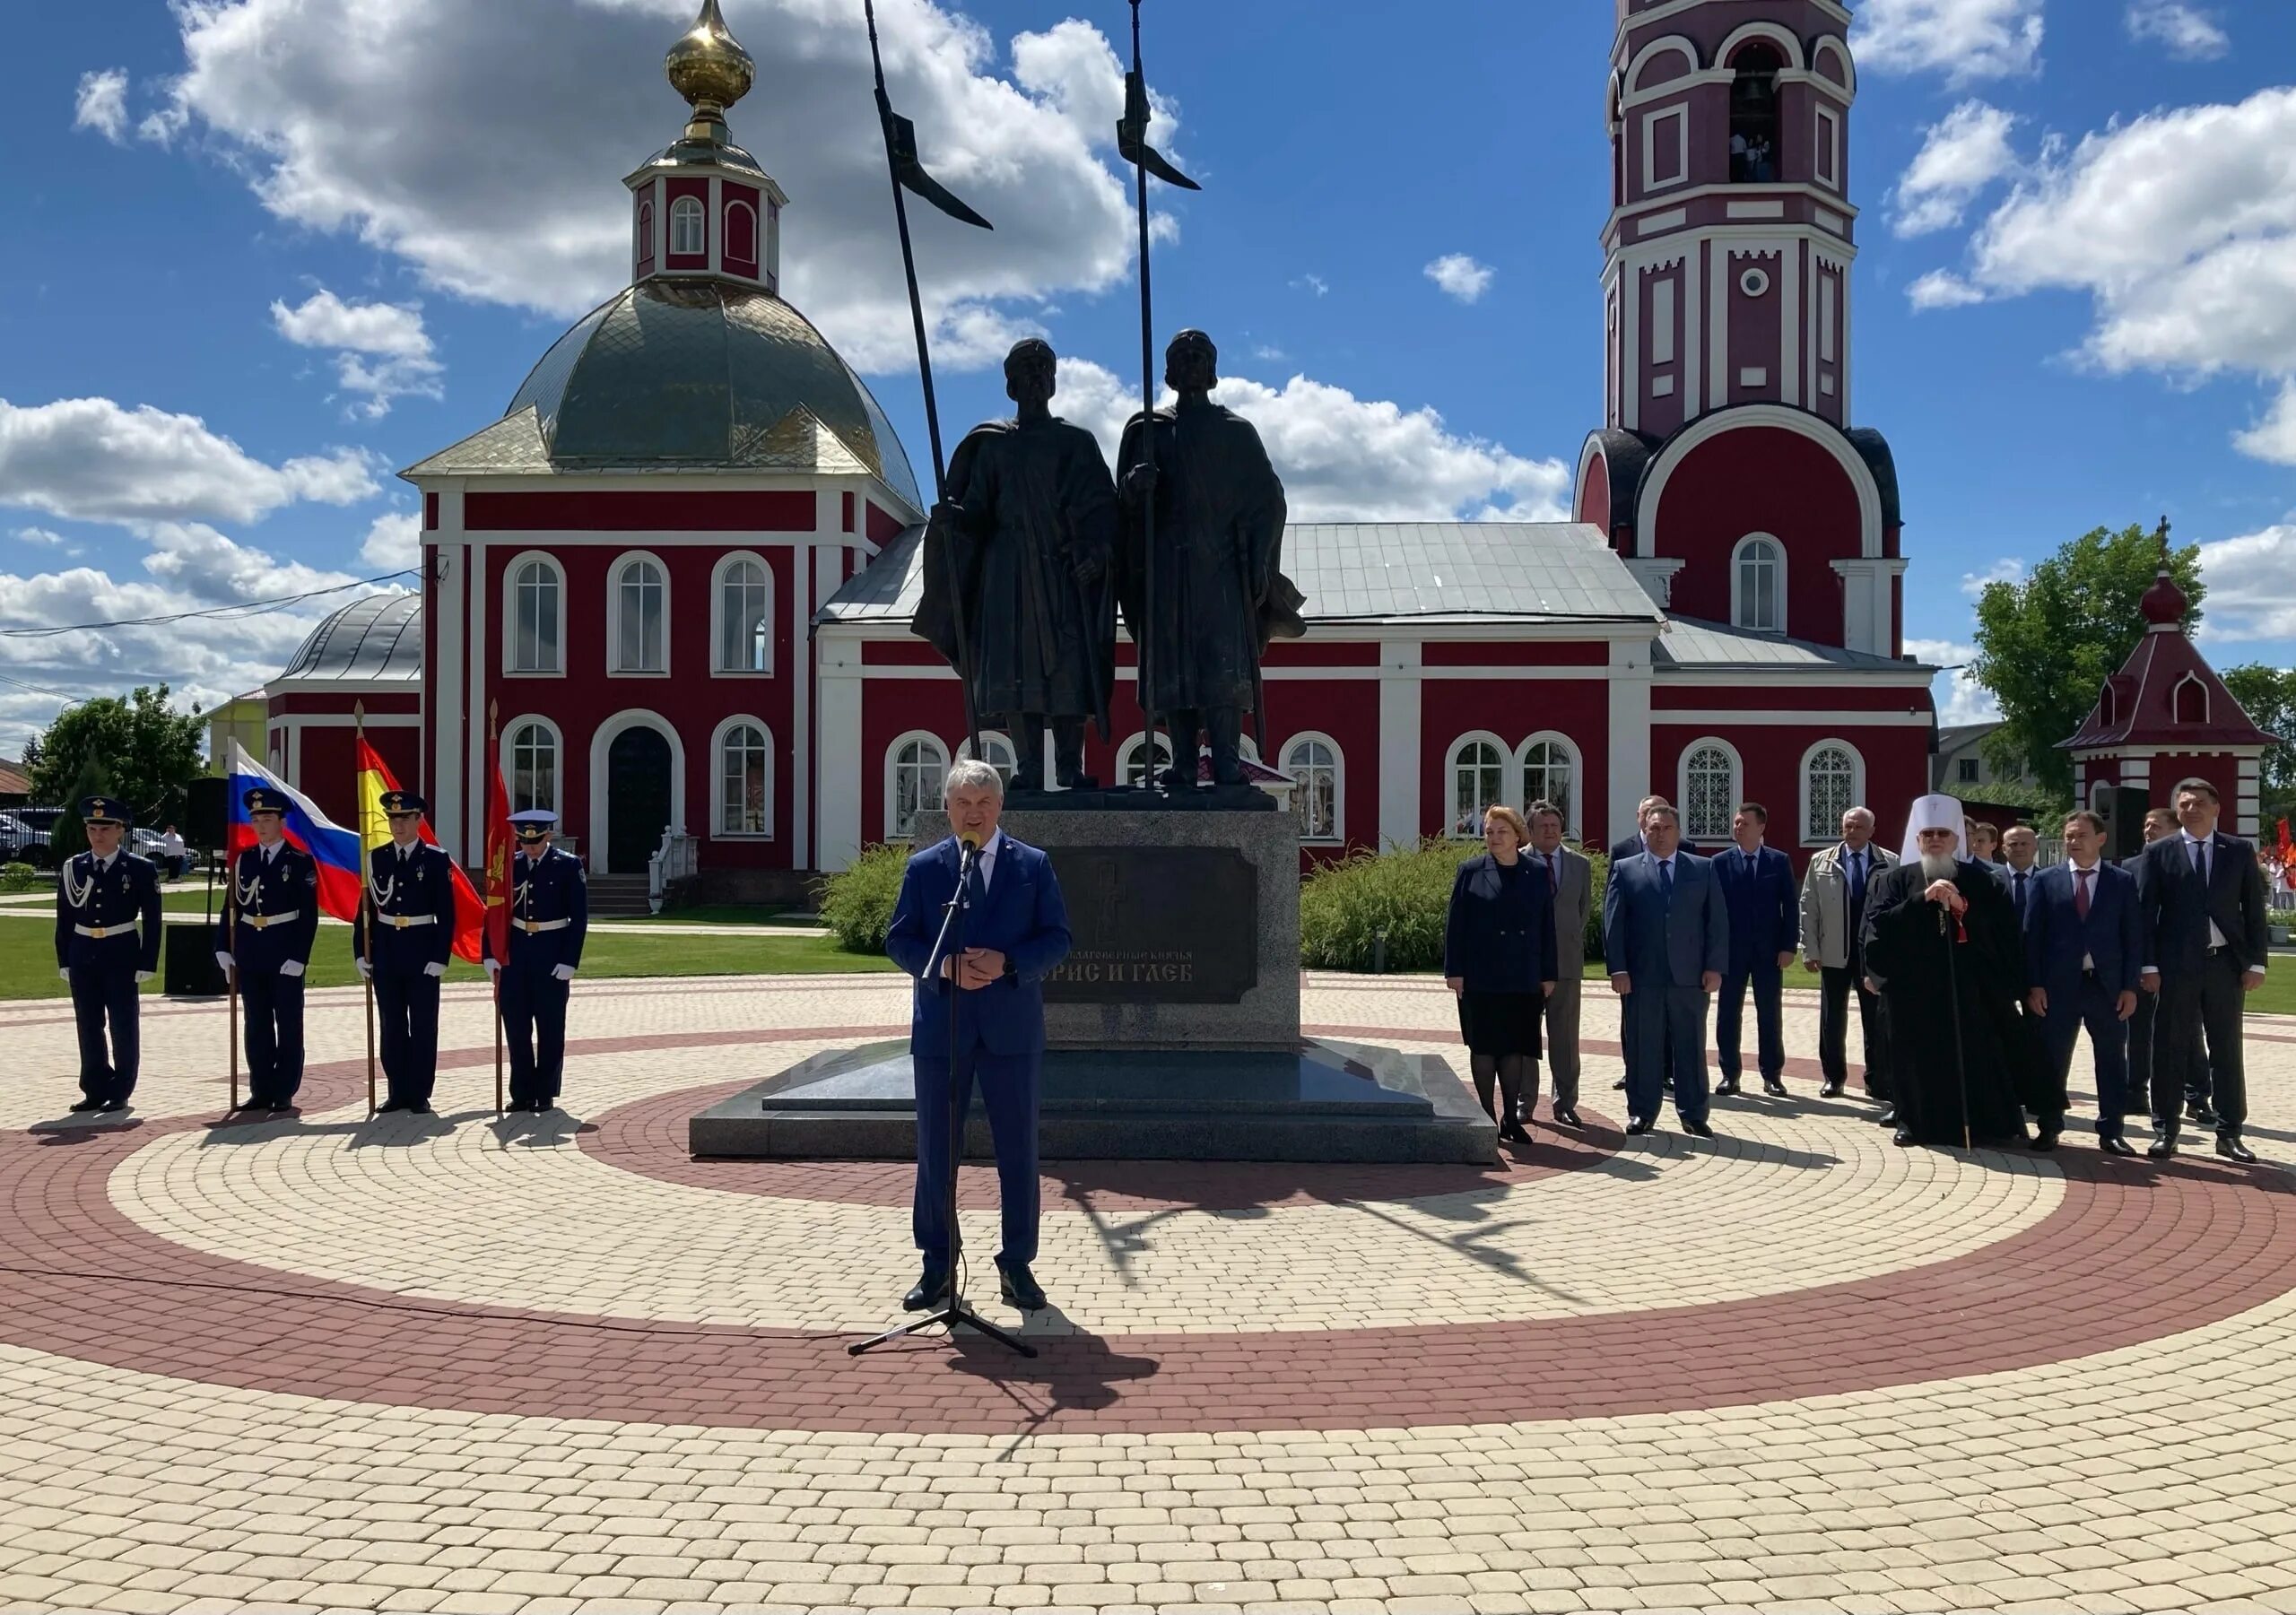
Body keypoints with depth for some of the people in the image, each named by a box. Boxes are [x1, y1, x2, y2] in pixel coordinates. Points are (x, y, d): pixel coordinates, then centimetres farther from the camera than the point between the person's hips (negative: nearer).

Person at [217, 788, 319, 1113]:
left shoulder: (301, 862, -5)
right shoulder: (244, 860, 8)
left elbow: (309, 915, -7)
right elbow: (231, 907, 10)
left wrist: (298, 957, -14)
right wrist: (224, 949, 2)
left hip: (285, 955, -4)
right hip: (250, 954, 4)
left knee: (288, 1025, 3)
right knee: (257, 1026, 9)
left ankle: (284, 1093, 9)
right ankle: (261, 1091, 16)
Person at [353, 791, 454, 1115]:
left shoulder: (436, 859, -4)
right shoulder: (376, 858, 6)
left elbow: (446, 913, -5)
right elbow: (366, 908, 7)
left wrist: (440, 957, -11)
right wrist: (361, 952, 1)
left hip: (422, 952, -3)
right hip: (385, 952, 3)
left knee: (423, 1025, 1)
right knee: (392, 1025, 8)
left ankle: (420, 1095, 8)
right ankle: (398, 1092, 16)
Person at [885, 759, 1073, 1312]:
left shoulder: (1034, 865, 4)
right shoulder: (923, 868, 6)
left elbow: (1058, 938, 0)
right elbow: (898, 940, 2)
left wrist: (1006, 962, -17)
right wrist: (944, 966, -16)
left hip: (1011, 1028, 0)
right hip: (940, 1029, 1)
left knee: (1018, 1152, 5)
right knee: (935, 1152, 7)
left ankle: (1017, 1265, 17)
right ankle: (936, 1266, 19)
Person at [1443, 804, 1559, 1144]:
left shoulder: (1538, 874, 6)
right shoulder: (1470, 872, 1)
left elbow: (1547, 927, 8)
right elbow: (1455, 924, -1)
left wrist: (1548, 975, 5)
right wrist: (1454, 971, -6)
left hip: (1523, 979, 2)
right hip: (1480, 978, -2)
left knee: (1516, 1048, 6)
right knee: (1483, 1048, 4)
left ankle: (1511, 1118, 15)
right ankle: (1486, 1115, 13)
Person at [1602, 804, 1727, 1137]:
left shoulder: (1703, 870, 10)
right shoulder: (1624, 870, 7)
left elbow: (1717, 920, 6)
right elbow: (1612, 923, 1)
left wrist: (1714, 967, -4)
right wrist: (1617, 969, -7)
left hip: (1690, 976, 1)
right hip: (1641, 976, -1)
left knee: (1691, 1048, 6)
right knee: (1641, 1048, 4)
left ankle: (1694, 1115, 14)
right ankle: (1642, 1113, 14)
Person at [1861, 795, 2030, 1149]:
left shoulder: (1982, 882, 9)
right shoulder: (1894, 880, 7)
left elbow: (2005, 931, 0)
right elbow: (1879, 925, -7)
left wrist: (1963, 908, -12)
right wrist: (1922, 899, -16)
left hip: (1970, 990, 0)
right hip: (1914, 990, 0)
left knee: (1975, 1059, -1)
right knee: (1921, 1061, 2)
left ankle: (1981, 1125, 7)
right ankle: (1919, 1123, 11)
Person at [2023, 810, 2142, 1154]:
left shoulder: (2123, 881, 6)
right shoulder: (2047, 880, 5)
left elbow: (2133, 937, 3)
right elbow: (2032, 935, 2)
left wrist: (2130, 987, -4)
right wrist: (2035, 985, -5)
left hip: (2107, 984, 0)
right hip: (2058, 985, 0)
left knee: (2112, 1059, 6)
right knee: (2053, 1058, 3)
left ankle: (2111, 1132, 14)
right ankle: (2049, 1128, 13)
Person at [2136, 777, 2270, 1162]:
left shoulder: (2240, 852, 6)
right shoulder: (2158, 853, 2)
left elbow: (2254, 910, 6)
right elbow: (2145, 912, -1)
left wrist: (2256, 962, -1)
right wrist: (2149, 966, -7)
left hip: (2226, 963, 2)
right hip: (2176, 965, -1)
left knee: (2227, 1049, 8)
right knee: (2170, 1049, 2)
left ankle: (2229, 1133, 15)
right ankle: (2166, 1131, 9)